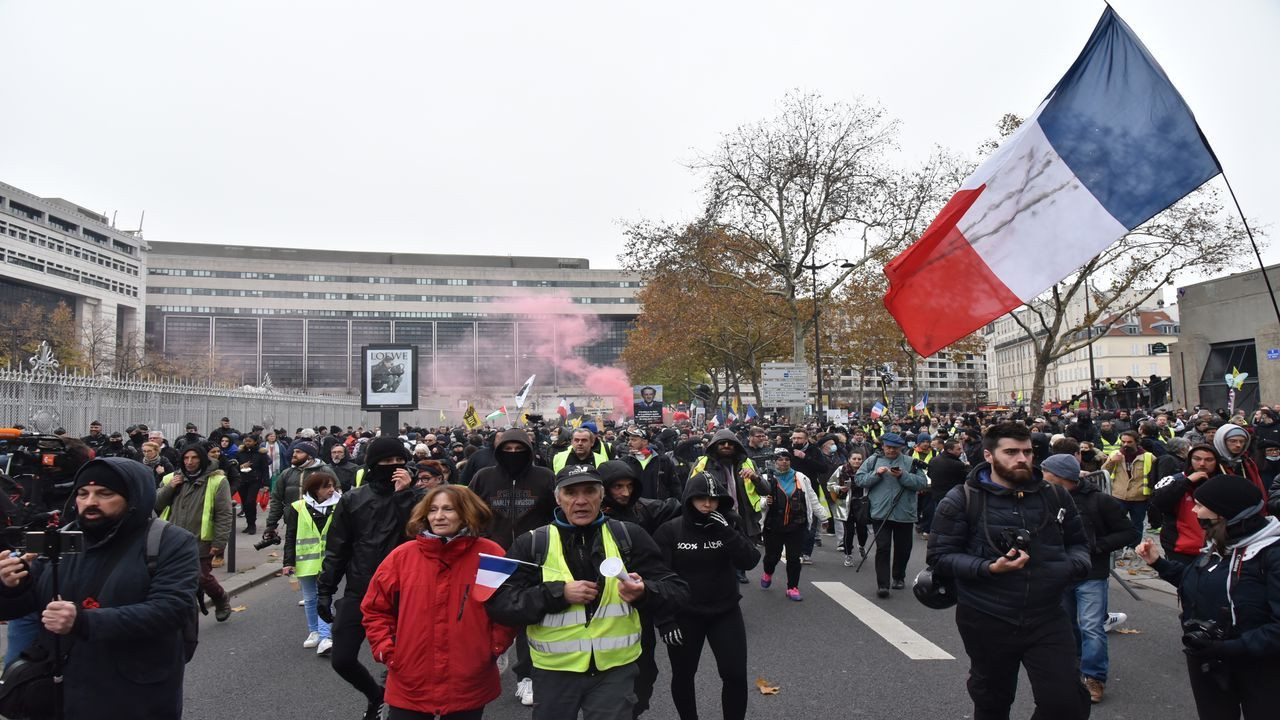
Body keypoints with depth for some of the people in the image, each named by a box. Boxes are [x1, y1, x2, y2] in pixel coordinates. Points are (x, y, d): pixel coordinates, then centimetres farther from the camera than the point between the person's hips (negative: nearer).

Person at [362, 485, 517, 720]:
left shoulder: (490, 555, -7)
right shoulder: (402, 556, -3)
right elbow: (375, 608, 8)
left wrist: (495, 647, -3)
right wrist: (385, 650, -1)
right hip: (409, 685, 1)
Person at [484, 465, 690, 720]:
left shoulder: (629, 537, -3)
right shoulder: (532, 543, -4)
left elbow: (678, 592, -3)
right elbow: (498, 604, -9)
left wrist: (644, 593, -24)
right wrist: (558, 594, -19)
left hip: (615, 669, -1)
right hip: (554, 670, 1)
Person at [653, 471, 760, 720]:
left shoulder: (729, 526, -3)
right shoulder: (670, 530, -11)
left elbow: (750, 561, -12)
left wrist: (727, 533, -23)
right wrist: (665, 621, -13)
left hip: (725, 612, 1)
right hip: (684, 616, -1)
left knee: (736, 675, -1)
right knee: (683, 676, 13)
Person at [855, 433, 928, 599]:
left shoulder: (910, 462, 2)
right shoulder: (873, 460, 4)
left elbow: (922, 483, -8)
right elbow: (859, 479, 0)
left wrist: (903, 476, -20)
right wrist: (876, 474, -14)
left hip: (904, 514, 1)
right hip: (880, 513, -1)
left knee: (903, 548, 14)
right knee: (882, 548, -5)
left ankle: (899, 577, 35)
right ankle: (882, 584, -3)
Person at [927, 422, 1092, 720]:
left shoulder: (1054, 495, 5)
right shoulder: (962, 500, -7)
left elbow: (1078, 541, 18)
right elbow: (940, 555, -9)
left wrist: (1075, 564, -5)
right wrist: (989, 568, -22)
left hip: (1047, 618, 2)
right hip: (986, 622, -2)